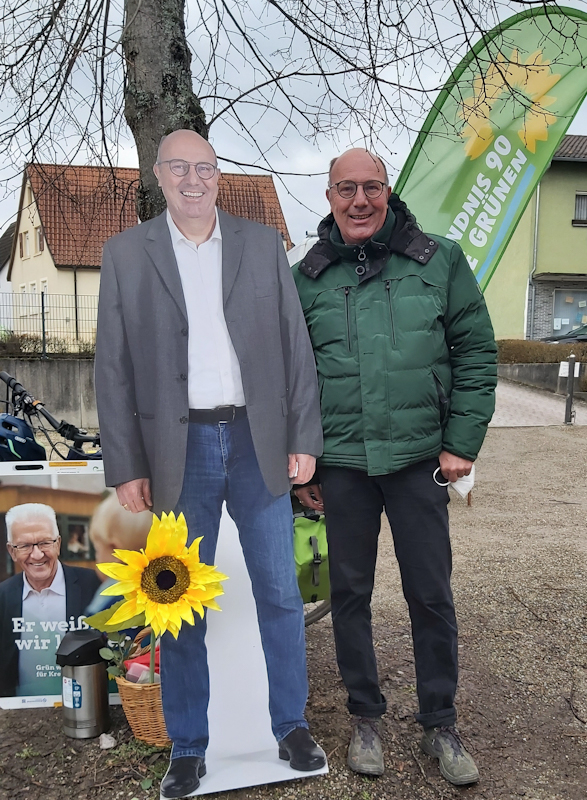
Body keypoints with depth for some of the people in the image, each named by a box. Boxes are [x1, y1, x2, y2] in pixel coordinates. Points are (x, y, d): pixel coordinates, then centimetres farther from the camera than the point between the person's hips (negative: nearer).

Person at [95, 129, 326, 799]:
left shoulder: (262, 245, 6)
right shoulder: (126, 254, 3)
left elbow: (295, 346, 5)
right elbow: (113, 368, 1)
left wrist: (303, 437, -1)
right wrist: (125, 467, -3)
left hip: (257, 442, 1)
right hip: (180, 448, 0)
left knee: (280, 594, 10)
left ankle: (291, 726, 29)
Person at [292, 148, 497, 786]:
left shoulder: (439, 261, 1)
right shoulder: (307, 278, 4)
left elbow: (476, 352, 1)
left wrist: (462, 443, -4)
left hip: (420, 459, -1)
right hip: (340, 464, 1)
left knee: (431, 595, 8)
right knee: (350, 593, 12)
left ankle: (440, 726, 28)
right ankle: (365, 718, 32)